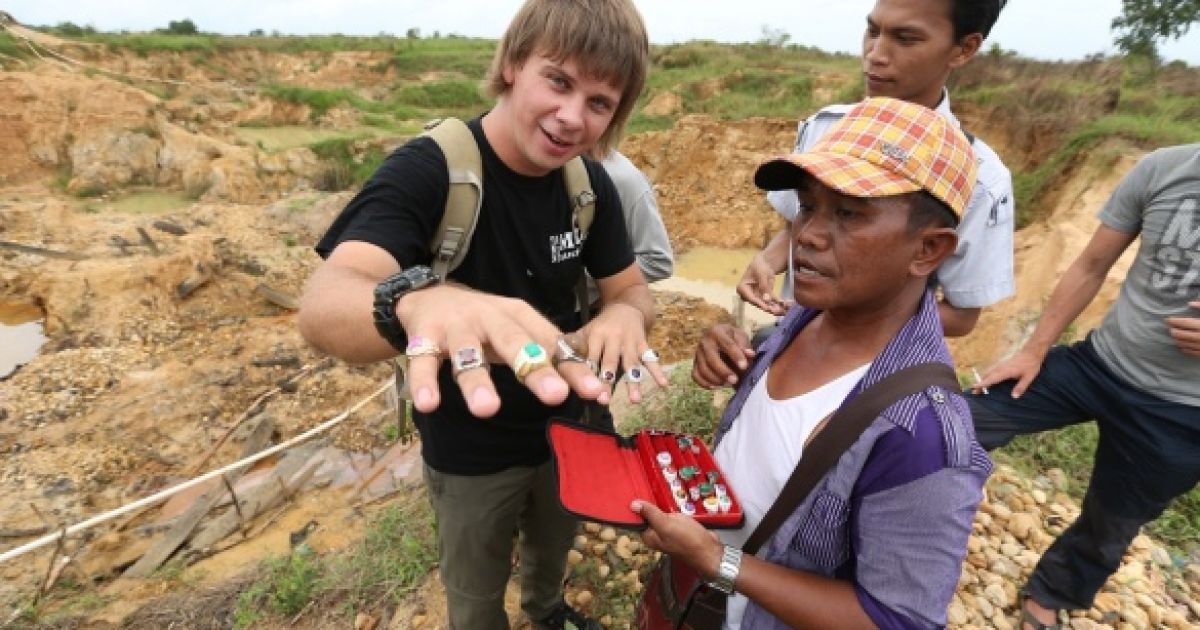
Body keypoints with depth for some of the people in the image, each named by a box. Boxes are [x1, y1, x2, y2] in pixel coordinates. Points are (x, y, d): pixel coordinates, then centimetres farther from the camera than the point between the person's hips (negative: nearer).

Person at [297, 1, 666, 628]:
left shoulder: (590, 185, -10)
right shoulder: (426, 170, -26)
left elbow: (633, 290, -4)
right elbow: (324, 304, -40)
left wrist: (624, 316, -30)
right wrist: (419, 299, -64)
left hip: (566, 430, 5)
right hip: (470, 454, -4)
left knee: (554, 548, 33)